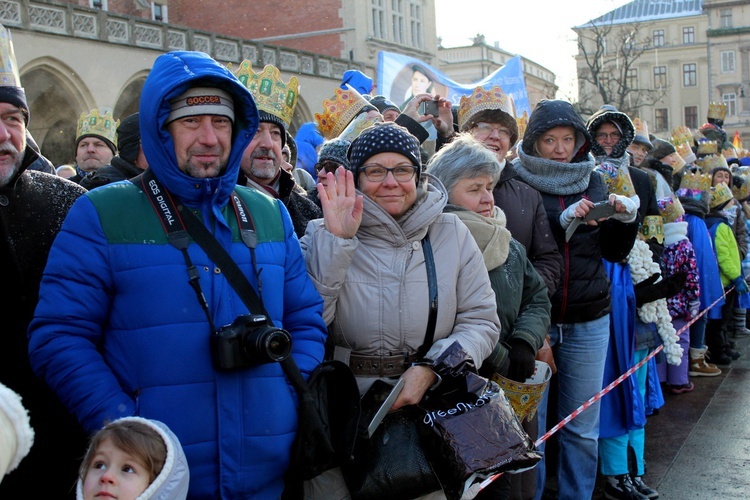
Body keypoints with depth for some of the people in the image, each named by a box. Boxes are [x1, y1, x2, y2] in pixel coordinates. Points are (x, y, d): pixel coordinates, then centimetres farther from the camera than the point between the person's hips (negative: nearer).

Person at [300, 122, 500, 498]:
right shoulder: (322, 235, 0)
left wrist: (430, 369, -13)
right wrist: (337, 240, -20)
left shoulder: (451, 233, 4)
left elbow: (482, 321, 2)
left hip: (431, 401, 1)